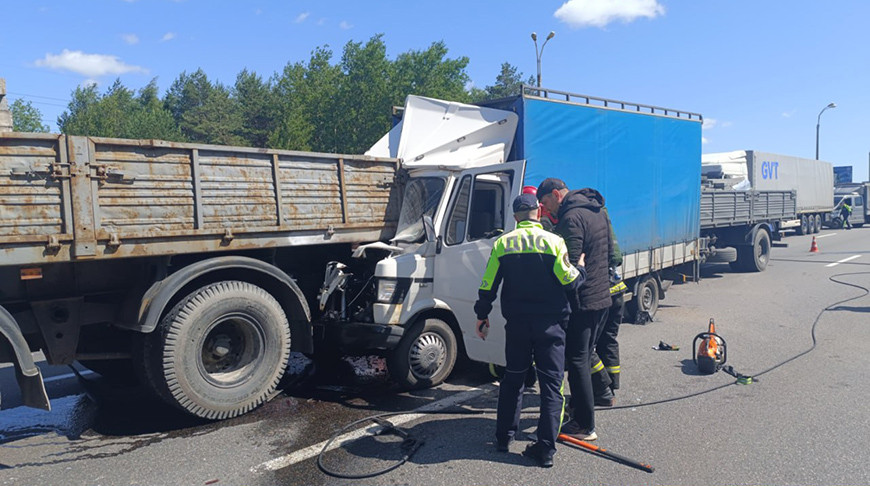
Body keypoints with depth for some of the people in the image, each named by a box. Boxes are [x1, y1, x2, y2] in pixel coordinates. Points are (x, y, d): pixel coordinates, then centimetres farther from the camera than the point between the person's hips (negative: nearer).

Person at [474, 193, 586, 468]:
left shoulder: (502, 243, 0)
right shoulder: (553, 241, -7)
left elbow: (488, 285, 1)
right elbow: (568, 280, -9)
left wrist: (482, 315, 13)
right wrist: (580, 269, 12)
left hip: (517, 324, 2)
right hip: (550, 324, -2)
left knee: (513, 379, 17)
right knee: (551, 384, 5)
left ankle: (504, 437, 25)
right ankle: (546, 449, 6)